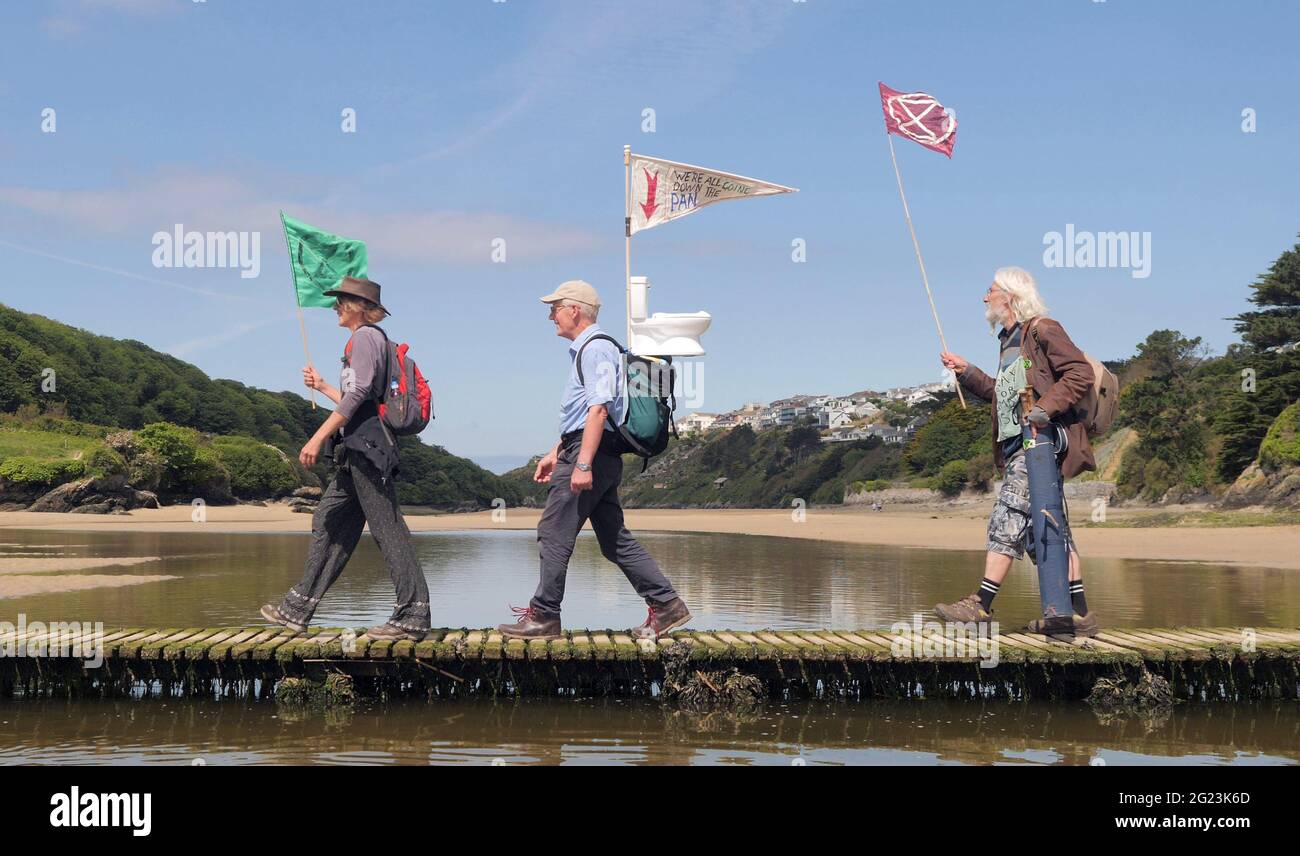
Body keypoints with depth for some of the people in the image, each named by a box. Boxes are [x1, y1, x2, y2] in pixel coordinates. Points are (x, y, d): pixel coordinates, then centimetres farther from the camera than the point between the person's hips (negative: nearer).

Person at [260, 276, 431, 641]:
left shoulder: (365, 337, -5)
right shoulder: (369, 339, 25)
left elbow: (358, 395, -18)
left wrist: (319, 437, -21)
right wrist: (322, 387, 39)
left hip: (367, 448, -10)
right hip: (359, 452, 10)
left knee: (387, 528, -11)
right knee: (328, 524, 10)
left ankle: (413, 615, -11)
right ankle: (297, 610, 13)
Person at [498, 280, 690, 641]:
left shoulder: (595, 348, -10)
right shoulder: (583, 350, 22)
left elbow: (599, 409, -21)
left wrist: (583, 464, -26)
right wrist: (555, 454, 27)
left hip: (591, 453, -10)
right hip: (598, 458, 10)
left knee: (554, 533, -5)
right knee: (615, 539, 9)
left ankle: (543, 616, 0)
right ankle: (666, 604, 8)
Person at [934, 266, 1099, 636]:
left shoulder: (1042, 330, -5)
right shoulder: (1009, 341, 23)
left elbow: (1081, 373, -13)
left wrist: (1044, 410, -22)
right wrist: (965, 372, 23)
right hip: (1017, 444, 10)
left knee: (1007, 518, -13)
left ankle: (982, 604, -13)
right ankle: (1078, 614, 8)